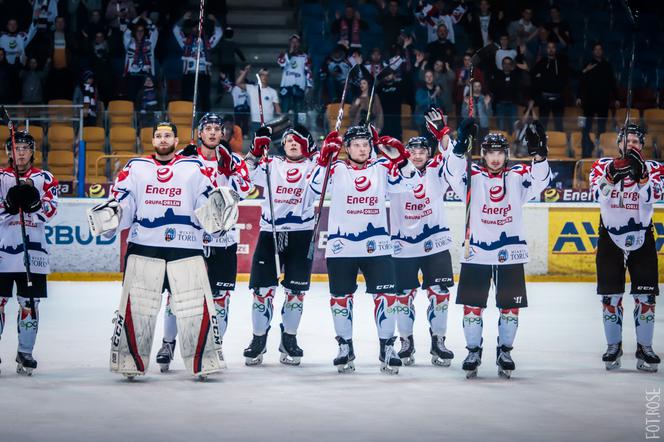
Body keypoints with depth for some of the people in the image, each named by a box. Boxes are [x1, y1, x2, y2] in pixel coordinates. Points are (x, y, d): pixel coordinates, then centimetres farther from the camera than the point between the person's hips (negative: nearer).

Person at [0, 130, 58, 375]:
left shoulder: (45, 178, 8)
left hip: (33, 249, 1)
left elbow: (49, 211, -4)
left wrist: (32, 201, -22)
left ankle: (25, 352, 13)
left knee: (30, 302, 4)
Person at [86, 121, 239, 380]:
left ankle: (205, 363, 4)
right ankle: (130, 363, 9)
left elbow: (206, 209, 7)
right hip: (144, 249, 1)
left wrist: (218, 209, -14)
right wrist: (109, 216, -10)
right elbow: (122, 206, 10)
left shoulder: (195, 169, 9)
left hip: (186, 251, -1)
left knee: (197, 307, -4)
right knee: (135, 307, -1)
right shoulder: (135, 168, 11)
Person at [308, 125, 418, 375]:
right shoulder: (336, 169, 0)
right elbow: (316, 186, -14)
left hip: (376, 246, 1)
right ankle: (345, 347, 22)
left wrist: (399, 157, -16)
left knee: (385, 296, -4)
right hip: (341, 247, 0)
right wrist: (325, 157, -26)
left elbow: (409, 182, -2)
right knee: (341, 298, 8)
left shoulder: (381, 168, 4)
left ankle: (387, 348, 6)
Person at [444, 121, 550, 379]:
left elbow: (540, 180, -13)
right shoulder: (472, 176, -1)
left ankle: (505, 352, 21)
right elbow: (453, 175, -19)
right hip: (476, 252, -1)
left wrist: (538, 154, -29)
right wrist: (460, 147, -34)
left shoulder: (518, 176, 3)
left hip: (510, 253, 1)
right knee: (472, 305, 2)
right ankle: (473, 352, 15)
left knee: (510, 306, 6)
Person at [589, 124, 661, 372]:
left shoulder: (653, 168, 1)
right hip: (610, 237, 0)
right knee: (610, 296, 2)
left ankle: (644, 348, 8)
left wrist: (641, 173, -32)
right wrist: (612, 174, -34)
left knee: (646, 295, -1)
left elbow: (654, 195, -17)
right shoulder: (603, 166, 0)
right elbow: (598, 193, -17)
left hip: (642, 239, 0)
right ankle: (613, 346, 14)